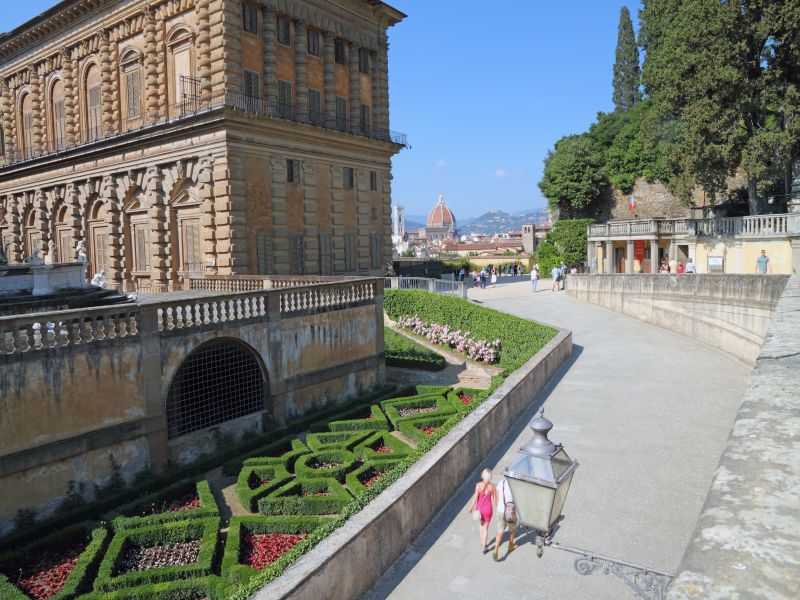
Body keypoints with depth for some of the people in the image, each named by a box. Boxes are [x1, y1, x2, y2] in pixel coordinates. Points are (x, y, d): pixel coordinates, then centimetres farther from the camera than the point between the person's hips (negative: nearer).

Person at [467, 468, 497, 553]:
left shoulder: (479, 485, -17)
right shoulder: (492, 486, -13)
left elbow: (475, 497, -14)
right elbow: (495, 499, -5)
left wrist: (471, 507, 0)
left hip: (479, 508, 1)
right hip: (488, 509, 0)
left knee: (482, 524, 28)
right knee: (486, 528, 15)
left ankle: (482, 543, 35)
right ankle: (483, 547, 16)